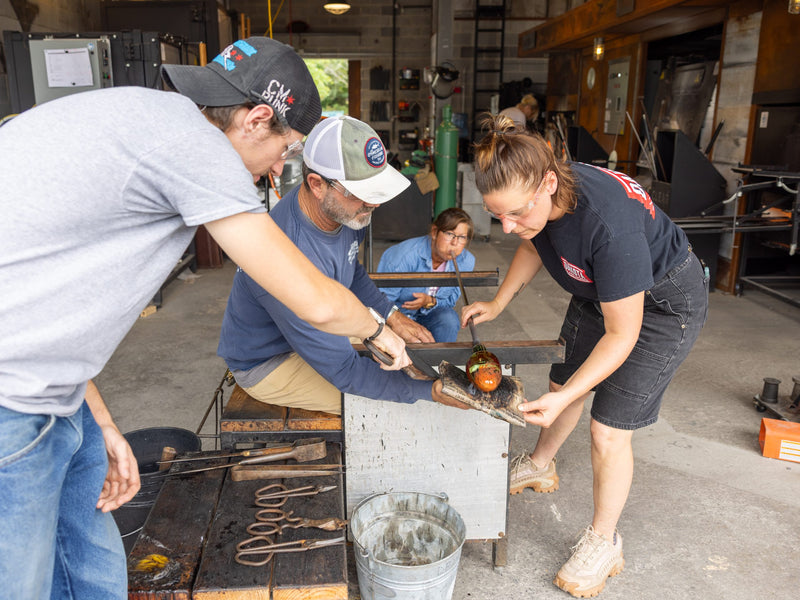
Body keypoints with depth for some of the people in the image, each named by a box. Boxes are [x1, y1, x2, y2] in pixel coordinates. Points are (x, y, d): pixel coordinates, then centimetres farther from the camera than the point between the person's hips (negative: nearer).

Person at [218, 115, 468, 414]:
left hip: (322, 326, 8)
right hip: (266, 361, -8)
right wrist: (430, 390, -33)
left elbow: (352, 273, 9)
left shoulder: (342, 208, -14)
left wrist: (392, 316, -2)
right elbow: (342, 370, -34)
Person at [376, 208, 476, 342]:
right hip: (398, 311, -4)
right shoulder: (405, 256, -29)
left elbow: (452, 299, -4)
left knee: (449, 320, -27)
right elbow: (382, 298, -23)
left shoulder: (466, 261, -14)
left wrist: (430, 301, -27)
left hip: (430, 312, 4)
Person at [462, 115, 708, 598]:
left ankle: (604, 542, 18)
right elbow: (536, 247, 5)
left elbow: (621, 336, -31)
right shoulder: (536, 197, -20)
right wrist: (498, 303, -5)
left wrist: (563, 398, -34)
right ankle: (540, 466, 47)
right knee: (563, 381, 19)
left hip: (665, 302, -7)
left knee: (609, 430, -5)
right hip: (599, 290, 7)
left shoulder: (610, 225, -42)